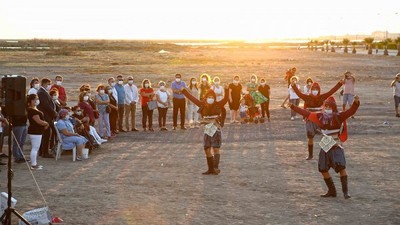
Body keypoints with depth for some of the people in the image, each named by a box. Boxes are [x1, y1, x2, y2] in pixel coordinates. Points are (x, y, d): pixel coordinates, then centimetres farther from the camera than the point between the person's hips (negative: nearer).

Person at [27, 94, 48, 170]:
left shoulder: (34, 109, 15)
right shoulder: (32, 110, -19)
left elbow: (39, 120, 24)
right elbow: (39, 121, -22)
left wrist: (44, 123, 7)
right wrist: (46, 123, -6)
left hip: (37, 132, 11)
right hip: (35, 132, -11)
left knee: (36, 148, 16)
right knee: (35, 148, -6)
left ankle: (35, 164, 23)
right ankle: (33, 165, -2)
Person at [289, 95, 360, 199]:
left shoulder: (338, 116, -8)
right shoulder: (320, 117, 5)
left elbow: (351, 112, -22)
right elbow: (306, 113, 14)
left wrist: (356, 103, -41)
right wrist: (293, 107, 19)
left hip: (336, 147, -6)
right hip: (325, 147, 6)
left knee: (341, 167, -16)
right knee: (323, 169, 8)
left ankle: (345, 191, -12)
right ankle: (331, 191, 20)